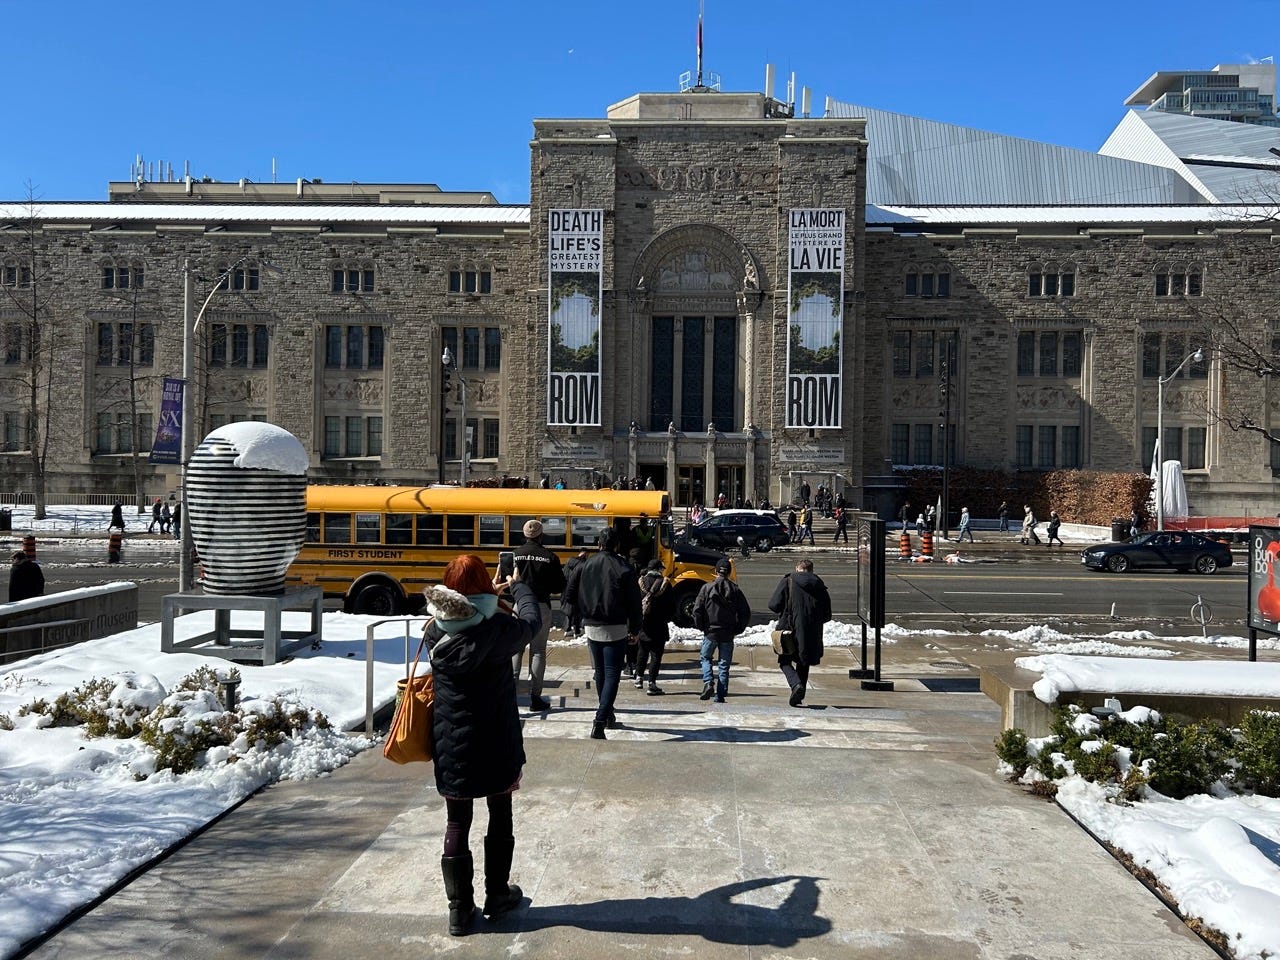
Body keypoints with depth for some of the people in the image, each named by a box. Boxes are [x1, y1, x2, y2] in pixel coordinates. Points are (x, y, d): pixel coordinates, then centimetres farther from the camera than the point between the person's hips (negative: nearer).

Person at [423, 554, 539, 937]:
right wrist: (519, 587, 20)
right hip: (495, 744, -3)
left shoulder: (436, 631, -7)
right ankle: (497, 895, 30)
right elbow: (531, 621, 2)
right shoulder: (498, 630, -18)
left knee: (457, 824, 12)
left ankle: (459, 908, 18)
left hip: (450, 744, 3)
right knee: (500, 817, 17)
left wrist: (492, 594, 24)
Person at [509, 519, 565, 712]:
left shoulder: (514, 555, -3)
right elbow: (559, 587, -3)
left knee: (515, 649, 11)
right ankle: (535, 697, 7)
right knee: (538, 652, 5)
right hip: (542, 607, -1)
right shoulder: (550, 558, -5)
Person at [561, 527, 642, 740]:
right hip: (616, 629, -4)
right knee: (612, 674, -1)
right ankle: (600, 720, -15)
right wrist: (634, 628, 4)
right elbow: (634, 602, -8)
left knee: (600, 672, 19)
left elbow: (569, 594, 2)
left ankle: (608, 715, 31)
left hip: (591, 627, 4)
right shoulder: (624, 569, -9)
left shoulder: (586, 565, 0)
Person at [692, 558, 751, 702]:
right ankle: (720, 695, 8)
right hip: (728, 635, 1)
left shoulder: (707, 588, -6)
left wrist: (702, 627, 6)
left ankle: (708, 683, -4)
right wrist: (737, 630, 10)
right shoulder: (736, 590, 0)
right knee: (724, 664, 9)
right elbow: (746, 613, -1)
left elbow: (697, 610, -8)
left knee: (706, 658, 19)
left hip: (710, 632, -1)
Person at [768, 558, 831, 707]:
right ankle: (799, 696, 16)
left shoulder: (788, 581, -4)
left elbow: (773, 604, -9)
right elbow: (827, 615, 6)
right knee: (803, 664, 18)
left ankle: (796, 684, -15)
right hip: (812, 634, 3)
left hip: (789, 629, -3)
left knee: (784, 661, 10)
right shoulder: (820, 586, 4)